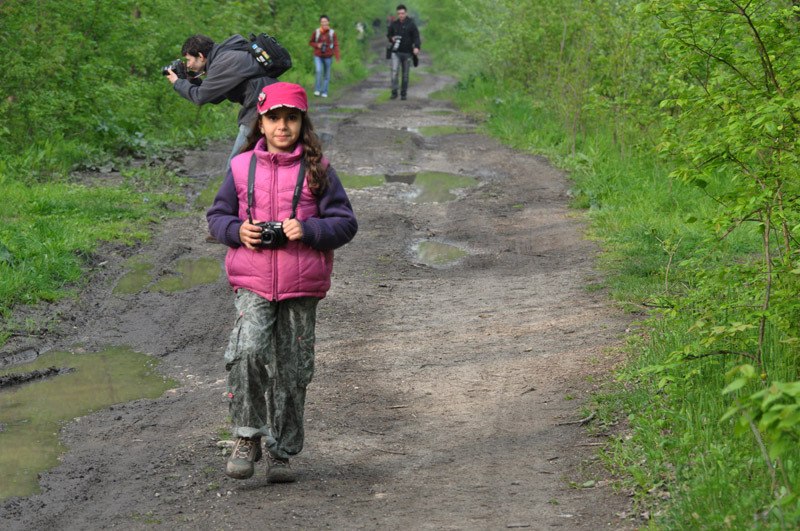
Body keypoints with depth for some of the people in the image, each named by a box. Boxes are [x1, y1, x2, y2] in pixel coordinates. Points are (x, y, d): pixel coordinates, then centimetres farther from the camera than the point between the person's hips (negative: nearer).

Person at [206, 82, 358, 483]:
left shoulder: (317, 171, 2)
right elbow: (217, 215, 15)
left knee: (291, 368, 5)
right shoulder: (242, 167, 6)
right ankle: (247, 438, -6)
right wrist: (237, 231, -6)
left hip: (301, 287, 0)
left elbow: (345, 223, 3)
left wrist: (308, 230, -14)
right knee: (247, 350, -21)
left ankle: (281, 452, 20)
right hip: (253, 283, 0)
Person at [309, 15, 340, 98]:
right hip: (318, 56, -1)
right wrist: (317, 45, -10)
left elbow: (336, 45, -2)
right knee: (318, 71, -20)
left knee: (327, 75, 4)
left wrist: (337, 57, -13)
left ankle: (324, 92, 16)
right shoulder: (316, 32, -1)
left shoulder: (332, 33, -2)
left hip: (328, 56, 1)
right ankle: (317, 90, -10)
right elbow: (311, 42, 11)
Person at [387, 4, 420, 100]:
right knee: (394, 71, -13)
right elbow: (388, 35, 17)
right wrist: (392, 39, -8)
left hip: (407, 53, -1)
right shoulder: (394, 24, 5)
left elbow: (416, 37, -9)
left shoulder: (411, 24, -3)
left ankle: (403, 94, 13)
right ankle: (394, 93, -12)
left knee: (405, 74, 4)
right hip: (396, 52, 1)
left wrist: (416, 47, -27)